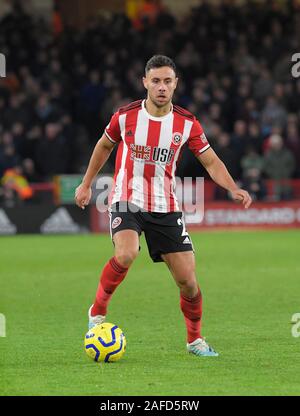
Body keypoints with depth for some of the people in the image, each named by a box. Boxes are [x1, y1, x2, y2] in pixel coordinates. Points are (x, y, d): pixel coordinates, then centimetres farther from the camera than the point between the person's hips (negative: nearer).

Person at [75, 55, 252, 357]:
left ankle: (195, 339, 21)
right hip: (127, 201, -2)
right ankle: (98, 310, -9)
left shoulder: (186, 123, -4)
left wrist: (234, 189, -13)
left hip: (165, 208, 2)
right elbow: (104, 146, 13)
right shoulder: (125, 116, -6)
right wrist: (86, 184, 18)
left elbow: (211, 162, 3)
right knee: (126, 255, -32)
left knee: (188, 281, -2)